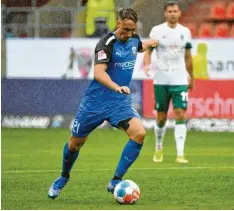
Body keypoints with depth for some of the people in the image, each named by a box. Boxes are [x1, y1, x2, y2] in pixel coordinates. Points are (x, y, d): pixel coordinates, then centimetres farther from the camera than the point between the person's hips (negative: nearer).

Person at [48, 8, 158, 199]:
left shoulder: (134, 39, 0)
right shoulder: (107, 43, -21)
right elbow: (99, 73, -36)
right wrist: (117, 87, -50)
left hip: (120, 103, 4)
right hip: (96, 102, -4)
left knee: (139, 133, -22)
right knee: (76, 142, 12)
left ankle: (116, 182, -14)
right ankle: (64, 178, 42)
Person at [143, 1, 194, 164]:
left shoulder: (185, 32, 6)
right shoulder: (157, 31, -1)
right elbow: (148, 51, 0)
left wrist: (191, 77, 18)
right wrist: (147, 64, -20)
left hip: (180, 81, 1)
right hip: (161, 81, -1)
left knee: (180, 115, -10)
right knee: (161, 118, 6)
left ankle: (180, 154, -12)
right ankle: (159, 148, 29)